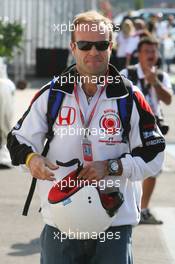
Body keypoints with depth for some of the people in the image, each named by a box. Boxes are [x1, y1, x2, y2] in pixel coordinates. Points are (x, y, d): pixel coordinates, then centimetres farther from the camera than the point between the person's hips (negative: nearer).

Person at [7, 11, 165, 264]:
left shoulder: (130, 99, 1)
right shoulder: (51, 94, 5)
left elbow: (153, 155, 2)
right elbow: (19, 138, 8)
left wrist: (111, 167, -13)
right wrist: (31, 158, -15)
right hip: (59, 221, 1)